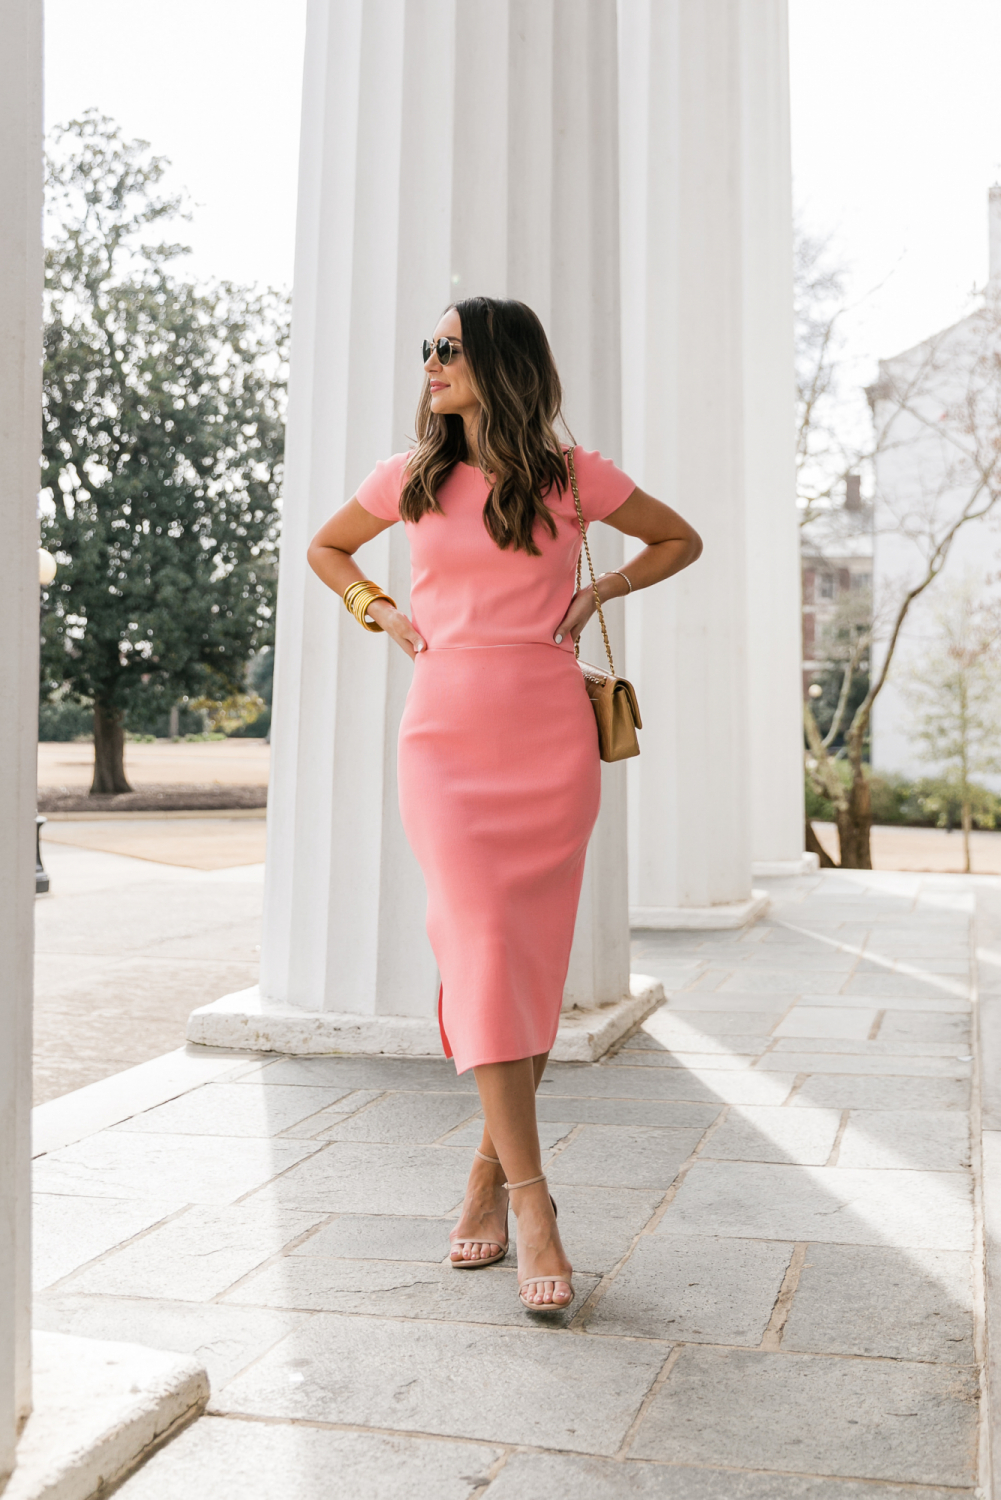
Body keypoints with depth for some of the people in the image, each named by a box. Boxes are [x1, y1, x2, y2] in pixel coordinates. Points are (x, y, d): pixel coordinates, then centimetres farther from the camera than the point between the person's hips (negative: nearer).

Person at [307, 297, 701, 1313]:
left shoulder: (573, 477, 4)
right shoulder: (410, 478, 10)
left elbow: (681, 540, 18)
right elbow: (325, 549, 27)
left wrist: (598, 594, 5)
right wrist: (380, 612, 10)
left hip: (549, 740, 0)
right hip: (445, 734, 1)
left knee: (531, 960, 1)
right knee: (480, 945, -13)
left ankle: (490, 1172, 17)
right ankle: (530, 1197, -10)